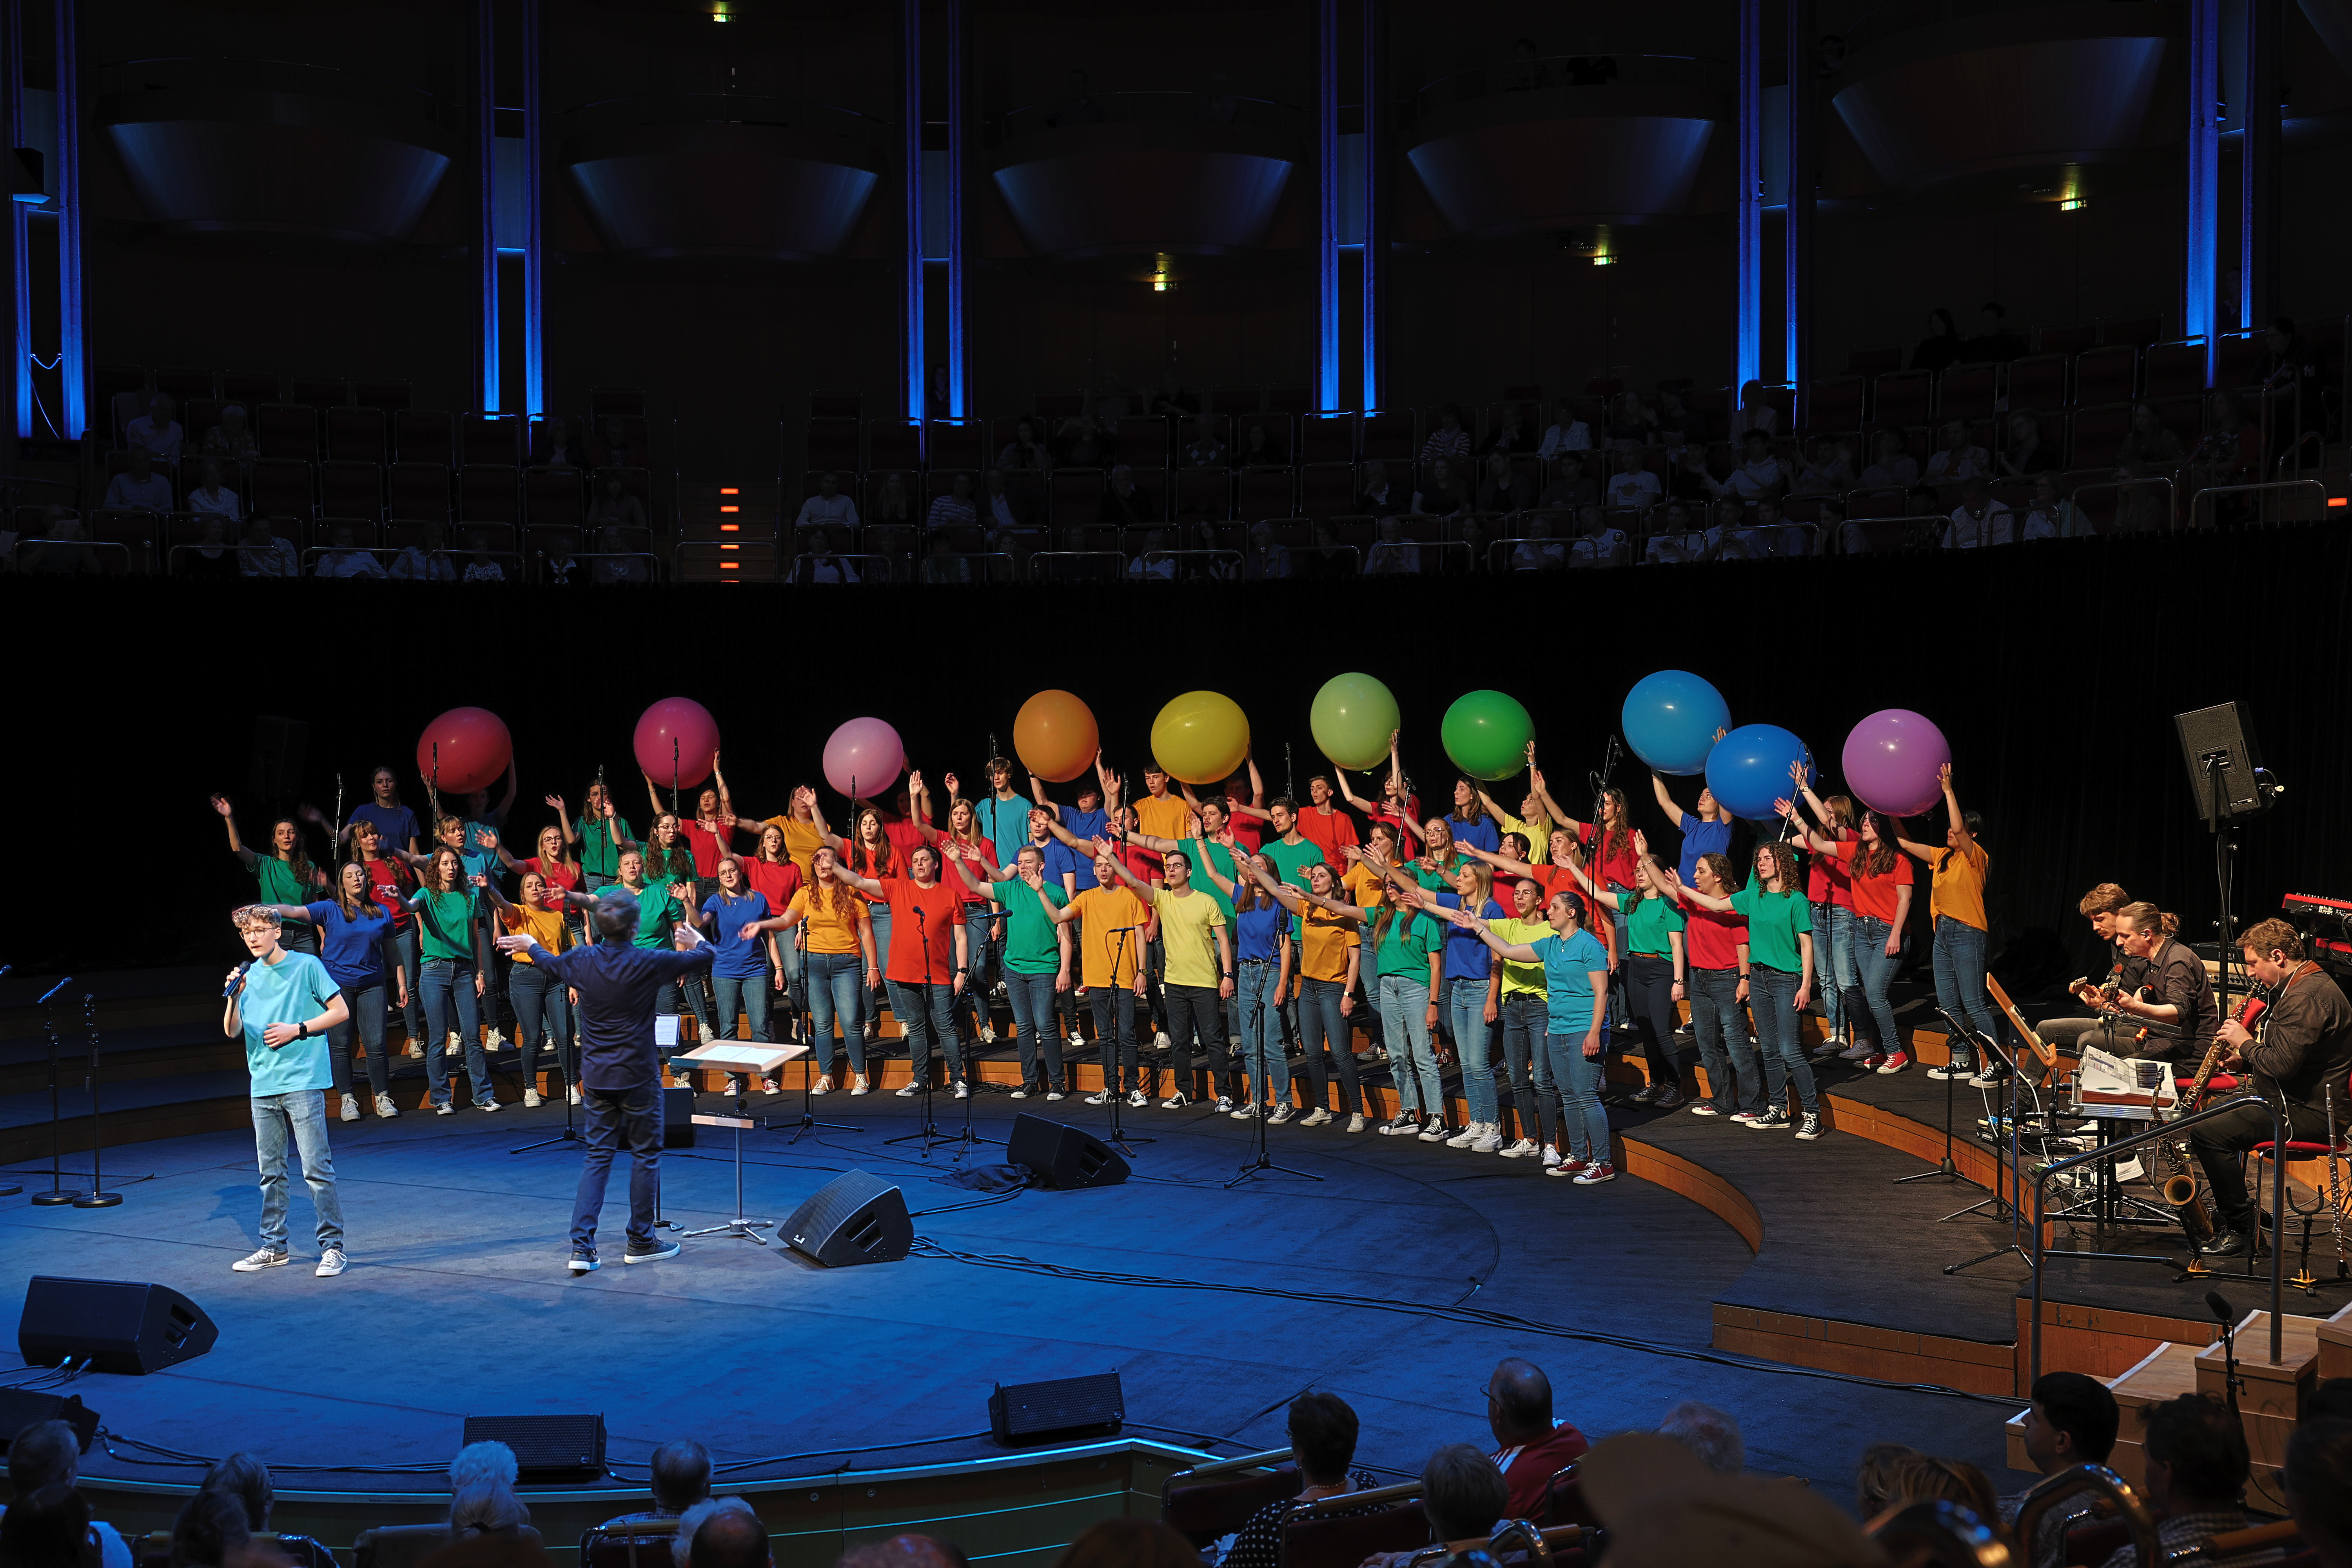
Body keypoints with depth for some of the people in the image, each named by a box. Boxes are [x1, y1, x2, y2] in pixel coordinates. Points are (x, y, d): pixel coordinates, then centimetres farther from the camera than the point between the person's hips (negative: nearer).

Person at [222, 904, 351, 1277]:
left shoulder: (306, 966, -2)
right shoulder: (249, 974, 11)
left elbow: (341, 1011, -2)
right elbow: (232, 1032, 8)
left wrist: (297, 1030, -10)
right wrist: (235, 997, -9)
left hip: (303, 1082, -5)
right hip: (263, 1086, 5)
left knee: (317, 1169, -7)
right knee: (271, 1171, 11)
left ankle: (332, 1247, -3)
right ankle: (273, 1246, 20)